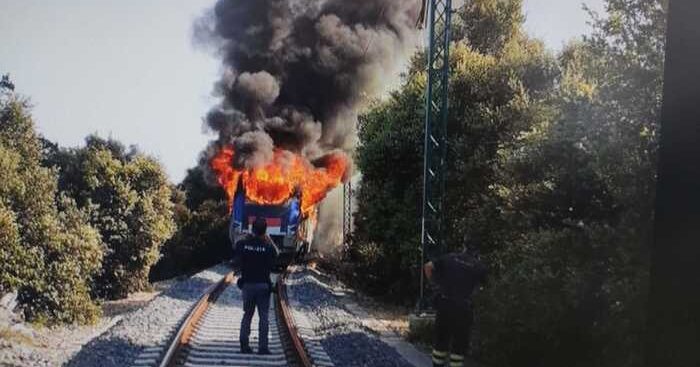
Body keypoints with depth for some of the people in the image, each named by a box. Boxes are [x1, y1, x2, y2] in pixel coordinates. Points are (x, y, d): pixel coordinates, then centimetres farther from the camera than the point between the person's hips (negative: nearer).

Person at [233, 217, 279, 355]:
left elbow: (236, 261, -1)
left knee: (247, 315, 16)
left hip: (247, 284, 2)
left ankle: (244, 345, 13)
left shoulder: (242, 244, -7)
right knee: (263, 316, 5)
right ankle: (262, 347, 2)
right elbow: (277, 254, 6)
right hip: (263, 285, -2)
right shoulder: (268, 247, -12)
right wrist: (269, 241, 9)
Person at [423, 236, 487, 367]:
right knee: (460, 345, 8)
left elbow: (428, 267, -1)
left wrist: (435, 282, 14)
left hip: (444, 304, 3)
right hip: (463, 308, -2)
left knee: (441, 340, 16)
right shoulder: (479, 267, -2)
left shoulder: (450, 258, 3)